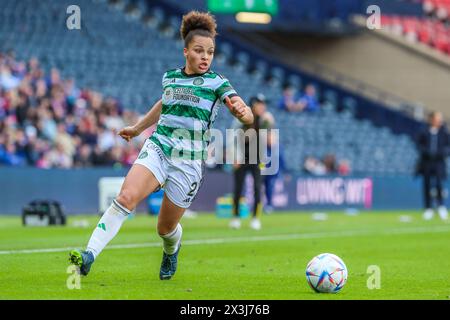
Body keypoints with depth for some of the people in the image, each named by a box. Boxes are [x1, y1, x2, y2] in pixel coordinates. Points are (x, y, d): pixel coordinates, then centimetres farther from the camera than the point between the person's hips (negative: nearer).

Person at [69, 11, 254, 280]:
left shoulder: (217, 82, -3)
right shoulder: (169, 78, 9)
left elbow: (248, 117, -14)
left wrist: (242, 112, -38)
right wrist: (138, 128, 42)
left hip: (189, 163, -2)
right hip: (157, 148, 2)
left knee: (166, 227, 6)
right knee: (126, 197, -25)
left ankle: (172, 252, 44)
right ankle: (89, 255, -30)